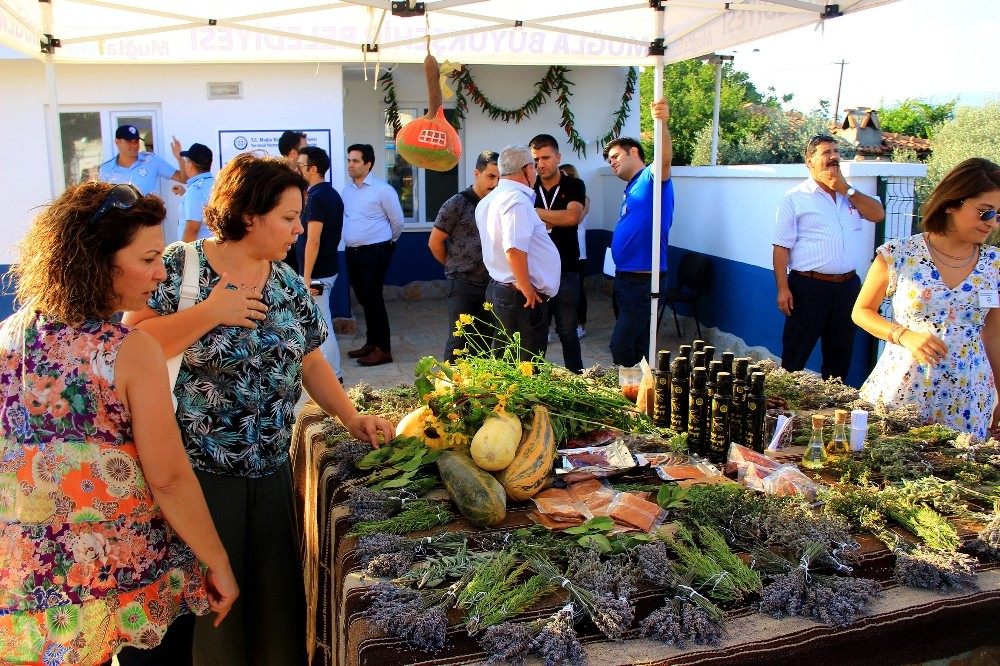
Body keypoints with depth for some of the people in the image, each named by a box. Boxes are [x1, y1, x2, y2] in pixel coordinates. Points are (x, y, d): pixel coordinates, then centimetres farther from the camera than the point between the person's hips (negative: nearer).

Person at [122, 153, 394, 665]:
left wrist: (351, 418, 2)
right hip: (195, 472, -5)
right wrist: (209, 312, -22)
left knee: (278, 595, 15)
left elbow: (310, 361, 12)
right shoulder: (180, 267, -10)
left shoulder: (287, 282, 6)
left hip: (271, 470, 5)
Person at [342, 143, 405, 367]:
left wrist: (389, 242, 9)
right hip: (352, 252, 6)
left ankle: (383, 349, -1)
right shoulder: (347, 189, 9)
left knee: (373, 299, -7)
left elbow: (397, 221, -2)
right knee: (364, 299, 13)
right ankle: (371, 342, 25)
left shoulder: (382, 189, -10)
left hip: (375, 252, -6)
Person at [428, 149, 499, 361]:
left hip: (491, 284, 4)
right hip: (462, 285, -4)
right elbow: (435, 243, -3)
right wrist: (456, 267, 5)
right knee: (460, 340, 0)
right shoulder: (457, 204, -8)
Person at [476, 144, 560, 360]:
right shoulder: (517, 199, -18)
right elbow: (514, 248, -29)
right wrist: (527, 289, -21)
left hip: (498, 288, 10)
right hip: (523, 298, -10)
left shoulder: (488, 201, 13)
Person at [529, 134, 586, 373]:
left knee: (568, 331, 5)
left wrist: (533, 212, -11)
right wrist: (557, 219, -12)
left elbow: (571, 217, -16)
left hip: (565, 271, -2)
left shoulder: (574, 186, 2)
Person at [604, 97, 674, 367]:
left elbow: (665, 158, -32)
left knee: (621, 347, -11)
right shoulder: (631, 190, 18)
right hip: (626, 277, 10)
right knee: (635, 344, 16)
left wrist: (662, 124, -50)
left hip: (643, 280, -10)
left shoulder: (651, 178, -9)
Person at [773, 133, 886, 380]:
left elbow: (878, 214, 0)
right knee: (794, 357, -1)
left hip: (847, 286, 5)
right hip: (808, 287, -5)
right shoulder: (795, 198, -2)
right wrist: (782, 288, -15)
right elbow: (781, 247, -7)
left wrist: (847, 190, -6)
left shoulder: (851, 194, 14)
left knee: (840, 356, 15)